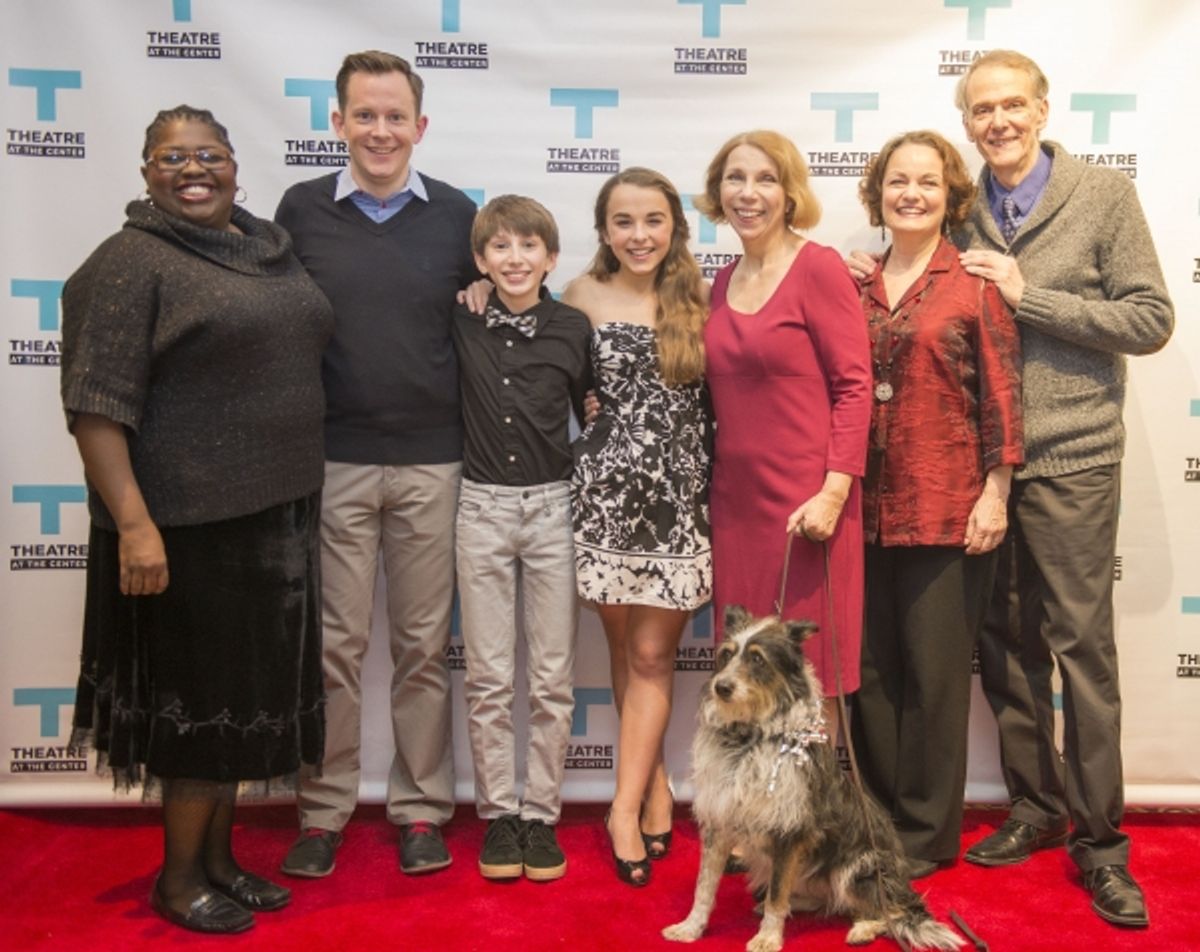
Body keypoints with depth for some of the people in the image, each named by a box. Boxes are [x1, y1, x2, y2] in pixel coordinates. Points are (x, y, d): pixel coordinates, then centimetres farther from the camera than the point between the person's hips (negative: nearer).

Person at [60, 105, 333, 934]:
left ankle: (219, 857, 32)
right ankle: (179, 878, 23)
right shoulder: (133, 262, -10)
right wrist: (134, 523, -23)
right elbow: (97, 404, -15)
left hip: (277, 513, 7)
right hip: (191, 522, -7)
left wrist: (302, 497, 15)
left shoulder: (274, 247, 11)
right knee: (202, 694, 4)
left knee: (246, 690, 15)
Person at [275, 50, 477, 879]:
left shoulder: (457, 214, 3)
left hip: (431, 460, 0)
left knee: (425, 643, 8)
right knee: (335, 642, 6)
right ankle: (323, 811, 20)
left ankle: (422, 808, 21)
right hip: (331, 459, 0)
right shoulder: (301, 210, 3)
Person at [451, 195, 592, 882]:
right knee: (488, 679, 6)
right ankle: (498, 812, 20)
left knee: (553, 678, 5)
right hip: (483, 508, 1)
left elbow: (593, 416, 7)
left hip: (554, 507, 0)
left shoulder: (573, 328, -2)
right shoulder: (462, 325, -1)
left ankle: (542, 813, 19)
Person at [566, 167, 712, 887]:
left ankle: (627, 806, 9)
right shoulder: (583, 297, 3)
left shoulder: (699, 301, 5)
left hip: (679, 496, 0)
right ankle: (656, 787, 25)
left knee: (652, 653, 1)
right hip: (606, 491, 0)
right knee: (624, 647, 9)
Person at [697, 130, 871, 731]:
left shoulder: (819, 267, -6)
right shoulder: (725, 282, 13)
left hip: (805, 502, -6)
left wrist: (834, 491, -17)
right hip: (735, 496, 6)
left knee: (809, 671, 3)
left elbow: (855, 386, -11)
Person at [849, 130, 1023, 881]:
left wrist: (996, 493, -9)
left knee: (935, 671, 4)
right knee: (871, 669, 9)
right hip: (866, 508, 4)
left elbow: (1002, 394, -4)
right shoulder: (855, 283, 10)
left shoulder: (975, 282, -1)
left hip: (946, 509, -4)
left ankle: (928, 832, 18)